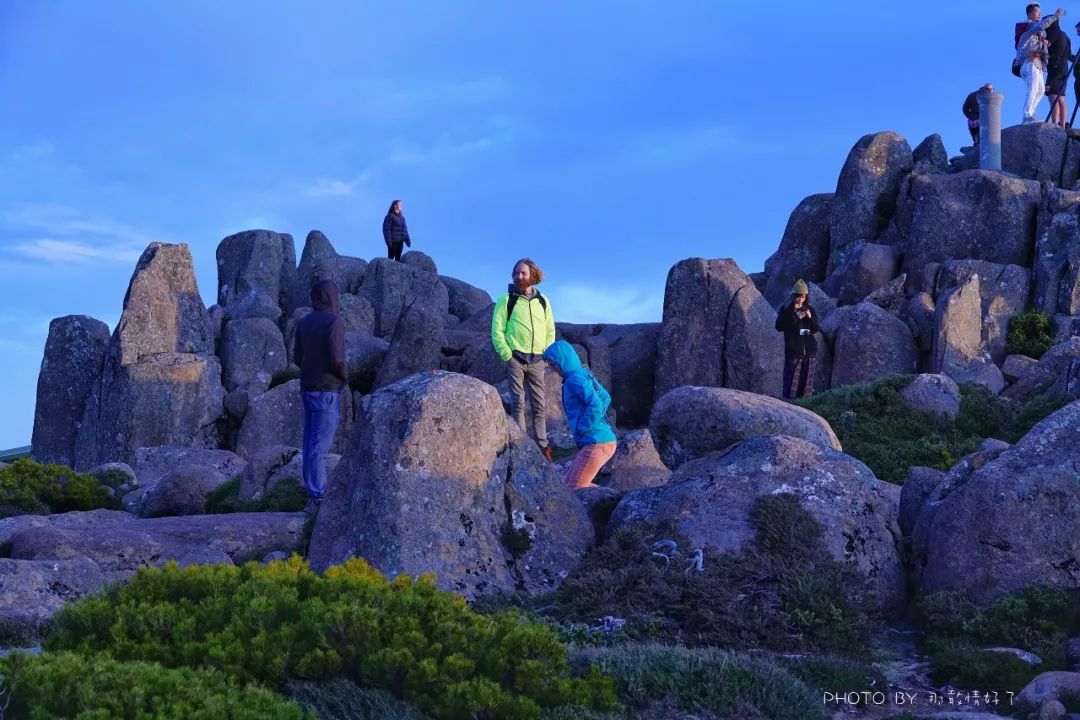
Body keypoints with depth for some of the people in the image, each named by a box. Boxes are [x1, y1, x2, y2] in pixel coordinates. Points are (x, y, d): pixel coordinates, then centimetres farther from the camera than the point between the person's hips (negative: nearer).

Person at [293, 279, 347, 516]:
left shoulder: (304, 323, 10)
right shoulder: (334, 321, -13)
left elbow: (297, 357, 12)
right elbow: (336, 358, -20)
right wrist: (344, 375, -2)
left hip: (307, 388, 7)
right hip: (327, 390, -7)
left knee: (311, 443, 10)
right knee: (320, 445, -8)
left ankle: (316, 493, 15)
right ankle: (316, 498, -8)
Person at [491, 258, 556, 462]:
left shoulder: (542, 301, 11)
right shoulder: (507, 300, 0)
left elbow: (550, 331, 15)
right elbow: (497, 330, -4)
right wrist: (507, 356, -11)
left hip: (536, 361, 3)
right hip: (515, 359, -3)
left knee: (539, 405, 3)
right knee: (518, 403, -5)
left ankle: (542, 445, 6)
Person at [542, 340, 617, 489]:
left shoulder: (575, 379, -15)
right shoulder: (583, 374, 15)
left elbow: (596, 405, -26)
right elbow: (605, 398, 27)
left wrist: (581, 429, -15)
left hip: (597, 443, -10)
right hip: (596, 442, 10)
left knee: (575, 489, -7)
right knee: (567, 484, 14)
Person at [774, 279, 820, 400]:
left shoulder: (810, 309, 12)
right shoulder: (786, 309, 2)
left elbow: (815, 329, 10)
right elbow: (779, 326, -10)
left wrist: (810, 318, -9)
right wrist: (795, 317, -16)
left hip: (809, 351, 4)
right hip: (793, 351, -4)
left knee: (806, 381, 3)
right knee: (792, 381, -9)